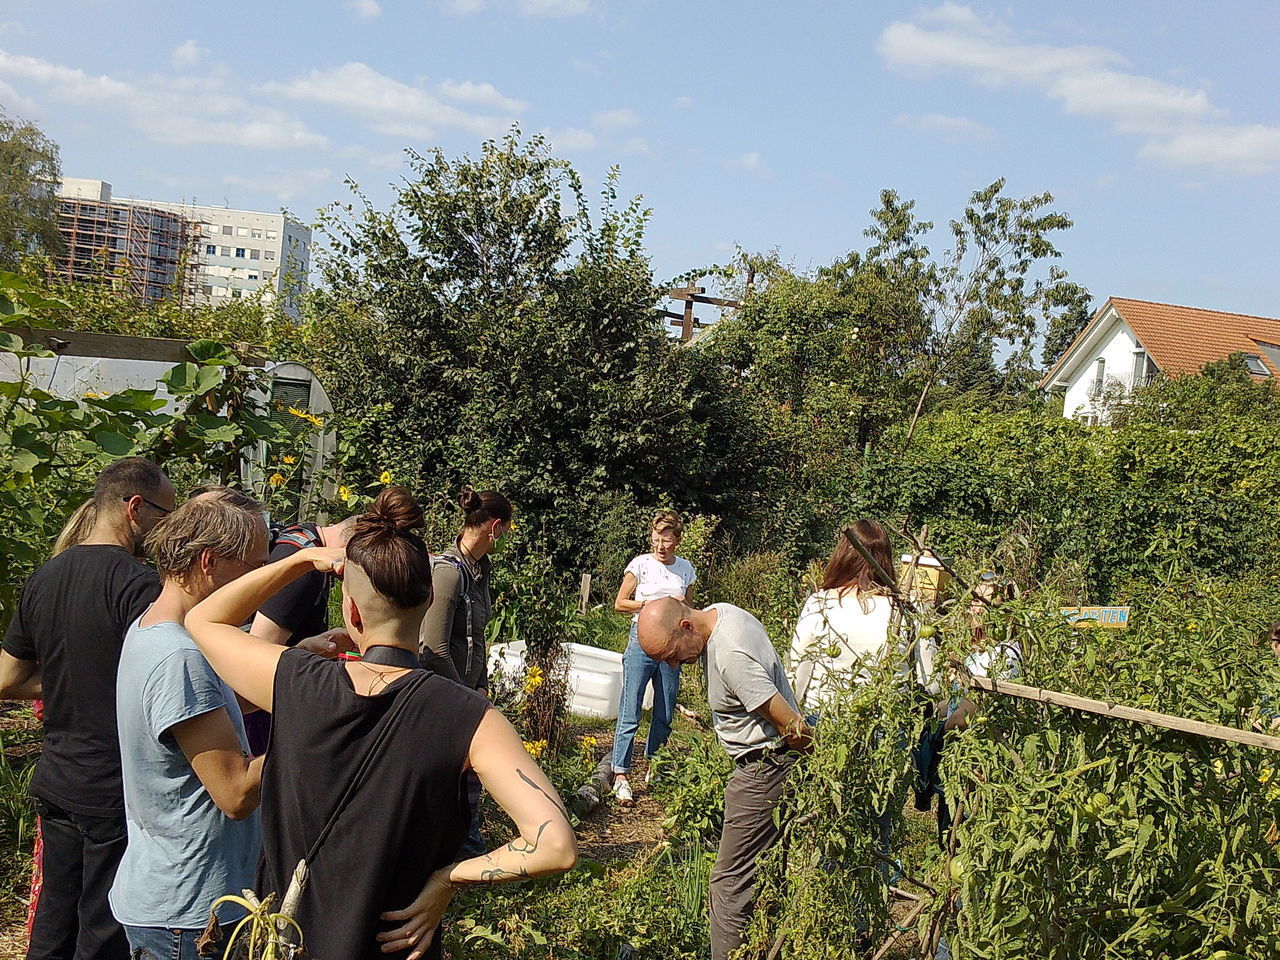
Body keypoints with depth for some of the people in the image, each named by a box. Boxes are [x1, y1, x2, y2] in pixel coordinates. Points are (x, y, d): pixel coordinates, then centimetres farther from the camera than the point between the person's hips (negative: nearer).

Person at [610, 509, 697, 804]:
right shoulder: (641, 564, -2)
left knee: (665, 716, 10)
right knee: (630, 713, -8)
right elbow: (620, 603, -1)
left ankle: (653, 770, 24)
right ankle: (621, 775, -4)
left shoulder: (685, 568, 9)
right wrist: (657, 604, -10)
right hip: (642, 640, -4)